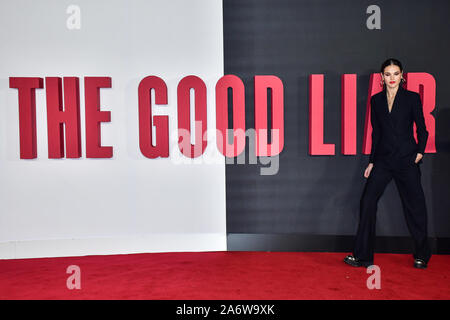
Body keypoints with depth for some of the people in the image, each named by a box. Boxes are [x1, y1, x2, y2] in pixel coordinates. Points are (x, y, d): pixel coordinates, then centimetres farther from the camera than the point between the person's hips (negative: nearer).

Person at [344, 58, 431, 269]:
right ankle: (362, 255, 5)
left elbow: (422, 129, 5)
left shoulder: (412, 98, 0)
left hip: (406, 159, -3)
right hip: (383, 159, 3)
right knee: (367, 201, -4)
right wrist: (372, 161, 9)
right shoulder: (376, 100, 9)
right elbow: (376, 132, 11)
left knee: (414, 206, 5)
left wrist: (420, 152, -7)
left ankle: (421, 255, 23)